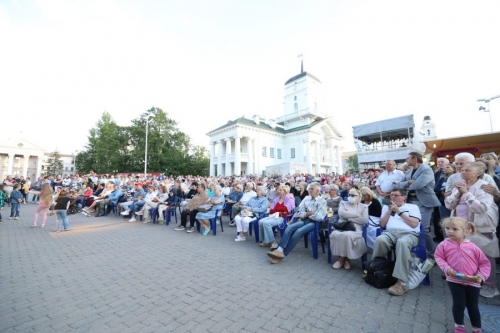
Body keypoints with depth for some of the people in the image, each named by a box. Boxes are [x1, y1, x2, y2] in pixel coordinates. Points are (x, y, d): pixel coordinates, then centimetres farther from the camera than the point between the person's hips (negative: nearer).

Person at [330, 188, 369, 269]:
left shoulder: (364, 207, 15)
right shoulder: (343, 203, 19)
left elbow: (365, 220, -2)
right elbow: (341, 213, -3)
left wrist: (349, 217, -5)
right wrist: (356, 215, -4)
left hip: (355, 229, -2)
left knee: (347, 235, -37)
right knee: (335, 234, -33)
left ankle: (342, 259, -12)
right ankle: (345, 258, -9)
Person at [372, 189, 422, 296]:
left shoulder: (413, 207, 16)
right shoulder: (386, 207, 23)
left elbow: (414, 224, 0)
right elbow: (382, 224, 13)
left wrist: (399, 211, -2)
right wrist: (389, 211, 4)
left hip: (409, 234, -2)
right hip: (390, 232, 2)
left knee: (402, 243, -39)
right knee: (380, 240, -34)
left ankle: (401, 282, -35)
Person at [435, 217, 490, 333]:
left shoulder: (472, 247, -9)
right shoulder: (444, 245, -10)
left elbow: (485, 263, 1)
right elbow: (438, 257, -3)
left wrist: (481, 276, -11)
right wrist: (446, 268, -17)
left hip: (472, 282, 1)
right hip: (454, 280, -1)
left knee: (473, 306, 15)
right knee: (459, 304, 4)